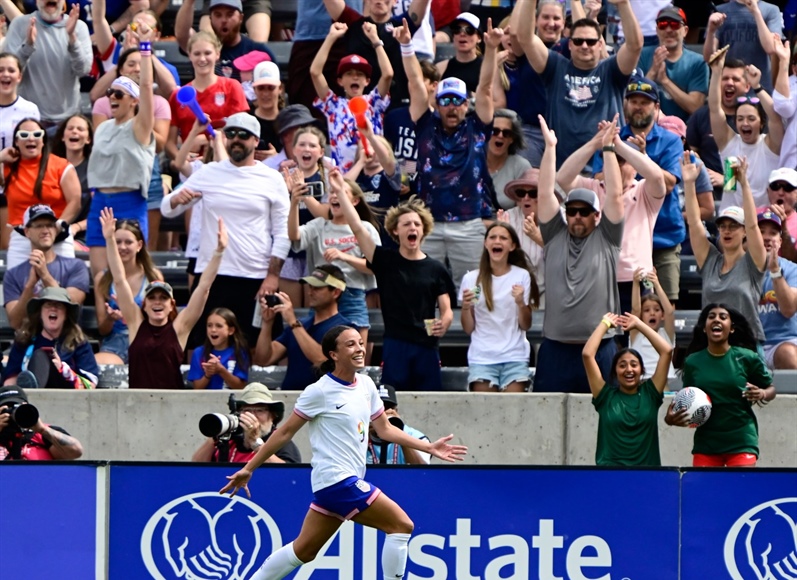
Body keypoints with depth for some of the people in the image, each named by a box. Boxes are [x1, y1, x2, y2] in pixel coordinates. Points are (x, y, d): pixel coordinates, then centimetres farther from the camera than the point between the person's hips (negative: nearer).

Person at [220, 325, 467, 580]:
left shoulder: (366, 385, 9)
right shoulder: (320, 392, -11)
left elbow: (385, 429, 18)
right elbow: (285, 432, -5)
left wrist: (428, 447, 11)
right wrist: (248, 469, -2)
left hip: (350, 480, 8)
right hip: (337, 479, -8)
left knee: (304, 550, 12)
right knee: (402, 525, -10)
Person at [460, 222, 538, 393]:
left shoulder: (522, 276, 1)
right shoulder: (471, 279, 3)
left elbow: (526, 326, 1)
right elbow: (468, 329, 4)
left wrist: (520, 302, -16)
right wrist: (466, 307, -13)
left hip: (515, 357, 0)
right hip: (481, 358, 1)